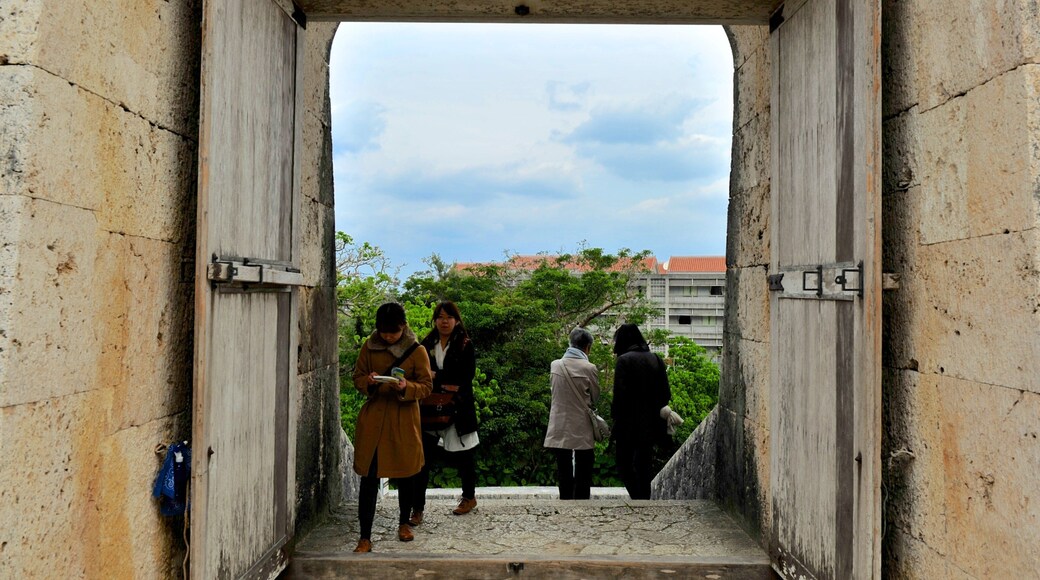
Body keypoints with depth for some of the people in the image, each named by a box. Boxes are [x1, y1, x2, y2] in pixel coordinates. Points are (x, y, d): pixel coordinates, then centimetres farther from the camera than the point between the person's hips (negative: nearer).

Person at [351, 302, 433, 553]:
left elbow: (426, 386, -2)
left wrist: (407, 387, -23)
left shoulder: (417, 351, -4)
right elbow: (358, 378, 9)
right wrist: (369, 382, -14)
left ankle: (404, 523, 35)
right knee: (369, 477, -3)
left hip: (404, 420, -1)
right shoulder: (369, 347, 2)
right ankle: (365, 537, 4)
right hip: (373, 418, 1)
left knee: (406, 475, 11)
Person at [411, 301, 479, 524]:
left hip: (457, 409, -2)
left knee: (461, 456, 12)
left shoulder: (465, 346, -2)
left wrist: (436, 376, -14)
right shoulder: (426, 345, 6)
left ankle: (469, 497, 34)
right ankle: (417, 508, 0)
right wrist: (445, 384, -10)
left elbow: (465, 377, -9)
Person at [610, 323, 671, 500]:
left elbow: (620, 395, -16)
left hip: (629, 425, -6)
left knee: (623, 463, 5)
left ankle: (638, 498, -9)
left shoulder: (624, 361, -11)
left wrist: (615, 417, -7)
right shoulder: (656, 359, 7)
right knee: (644, 465, 15)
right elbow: (666, 393, 8)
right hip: (651, 424, 6)